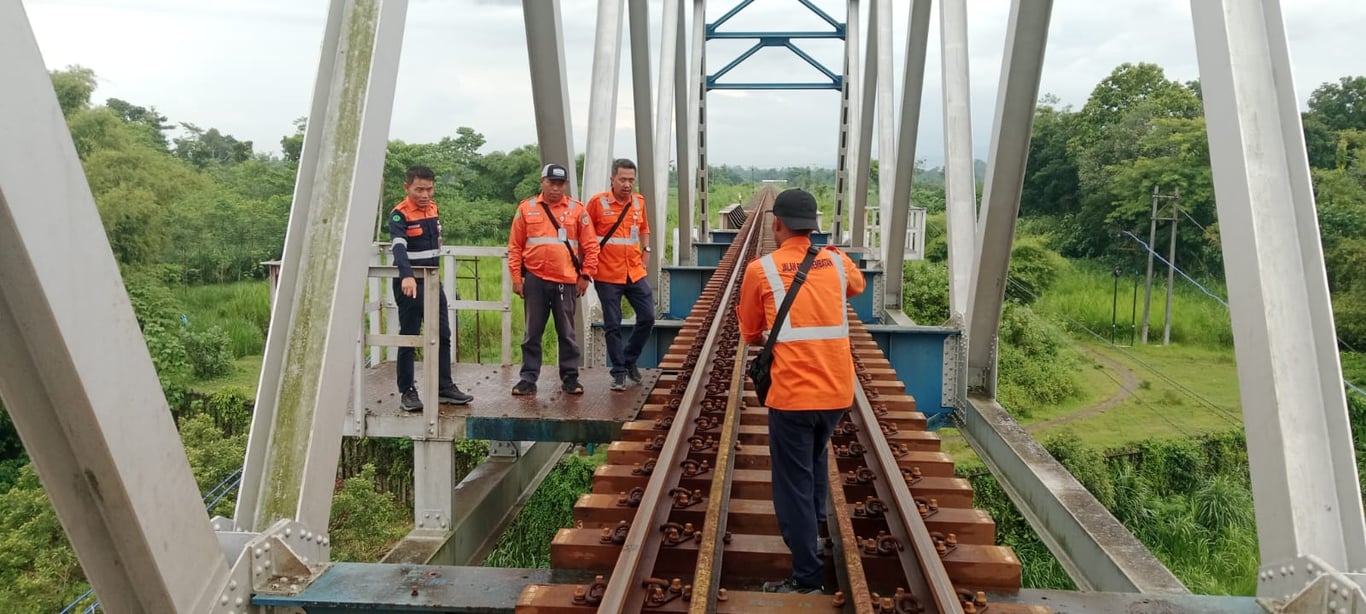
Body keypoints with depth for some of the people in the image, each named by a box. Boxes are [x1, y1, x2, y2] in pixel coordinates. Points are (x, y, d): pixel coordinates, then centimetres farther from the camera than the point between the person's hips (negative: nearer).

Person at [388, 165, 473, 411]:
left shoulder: (433, 208, 9)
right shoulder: (399, 215, -14)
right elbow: (399, 247, -30)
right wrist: (406, 276, -45)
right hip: (410, 284, -7)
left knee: (443, 335, 9)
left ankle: (444, 387, 18)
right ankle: (407, 392, 7)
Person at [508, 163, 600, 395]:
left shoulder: (577, 209, 3)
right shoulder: (526, 208, 5)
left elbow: (590, 246, 4)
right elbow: (515, 247, 5)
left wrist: (586, 275, -1)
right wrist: (516, 277, 1)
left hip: (566, 281, 0)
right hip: (535, 280, 0)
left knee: (567, 333, 9)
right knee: (533, 333, 7)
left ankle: (570, 377, 18)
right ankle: (529, 378, 15)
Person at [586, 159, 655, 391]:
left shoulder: (639, 202, 6)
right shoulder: (597, 202, -7)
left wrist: (646, 250, 12)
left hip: (635, 273, 4)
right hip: (608, 276, -4)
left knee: (647, 317, 4)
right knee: (613, 326, 2)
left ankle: (630, 360, 24)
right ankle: (619, 372, 14)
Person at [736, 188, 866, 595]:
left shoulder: (760, 269, -4)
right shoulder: (837, 262, 7)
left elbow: (750, 333, 8)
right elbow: (858, 285, 32)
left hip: (793, 394, -5)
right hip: (838, 391, 5)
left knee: (794, 485, 4)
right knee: (814, 462, 30)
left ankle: (807, 578, 9)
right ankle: (815, 529, 41)